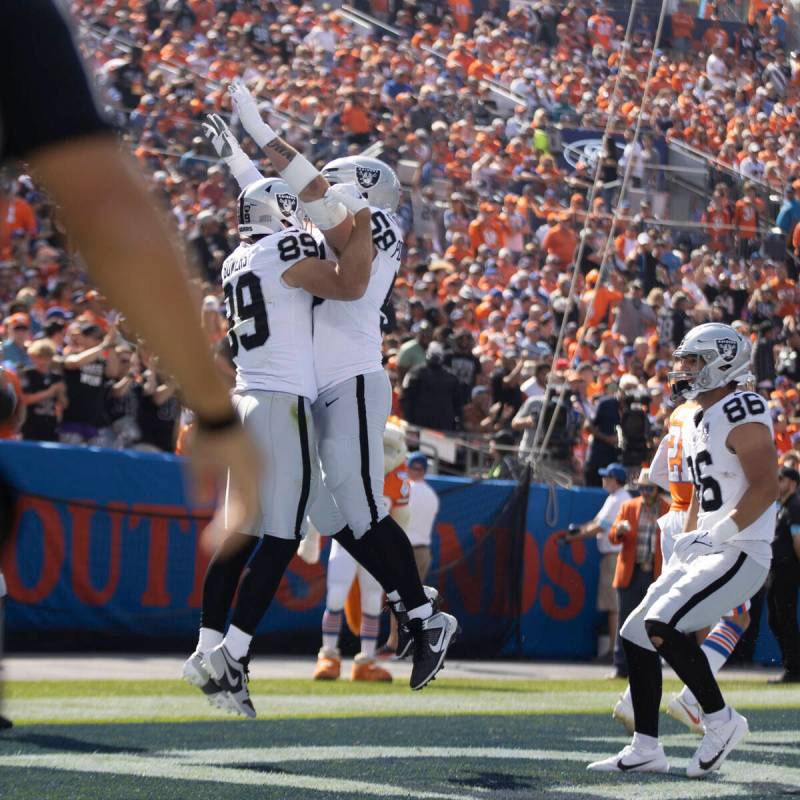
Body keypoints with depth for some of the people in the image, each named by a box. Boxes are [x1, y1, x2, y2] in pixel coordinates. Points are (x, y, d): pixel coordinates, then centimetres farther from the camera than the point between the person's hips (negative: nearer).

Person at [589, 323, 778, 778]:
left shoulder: (742, 414, -14)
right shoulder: (699, 422, 17)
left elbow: (766, 488, -22)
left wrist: (715, 536, -23)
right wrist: (687, 544, 18)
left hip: (740, 553, -10)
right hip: (707, 552, 10)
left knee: (663, 625, -23)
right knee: (637, 635, 7)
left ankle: (721, 721, -7)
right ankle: (646, 749, 12)